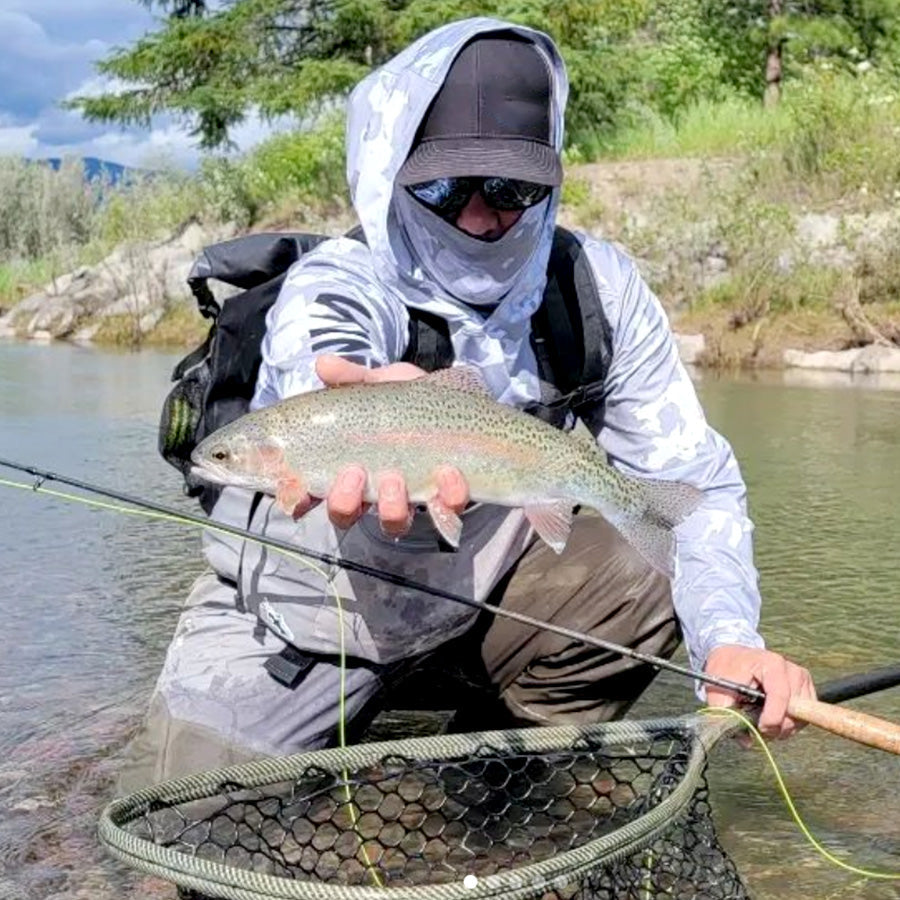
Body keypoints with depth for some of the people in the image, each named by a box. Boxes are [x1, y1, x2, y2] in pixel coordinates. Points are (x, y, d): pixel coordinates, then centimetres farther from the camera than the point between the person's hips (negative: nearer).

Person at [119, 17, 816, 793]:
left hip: (477, 580, 4)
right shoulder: (333, 287, -26)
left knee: (639, 598, -18)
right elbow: (318, 371, -50)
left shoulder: (595, 286, -15)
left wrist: (727, 636, -30)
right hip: (291, 621, -3)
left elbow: (694, 474, -12)